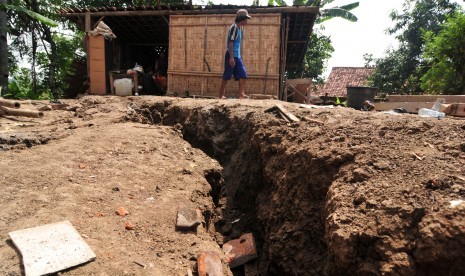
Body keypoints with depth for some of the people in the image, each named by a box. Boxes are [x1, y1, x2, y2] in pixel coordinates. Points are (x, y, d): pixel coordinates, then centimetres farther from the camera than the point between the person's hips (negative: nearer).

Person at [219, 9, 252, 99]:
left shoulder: (239, 28, 16)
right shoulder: (234, 27, -11)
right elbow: (230, 43, -17)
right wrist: (231, 57, -21)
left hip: (237, 56, 9)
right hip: (231, 56, -9)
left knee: (243, 74, 1)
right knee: (226, 76, -2)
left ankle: (241, 94, 0)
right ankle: (221, 95, 6)